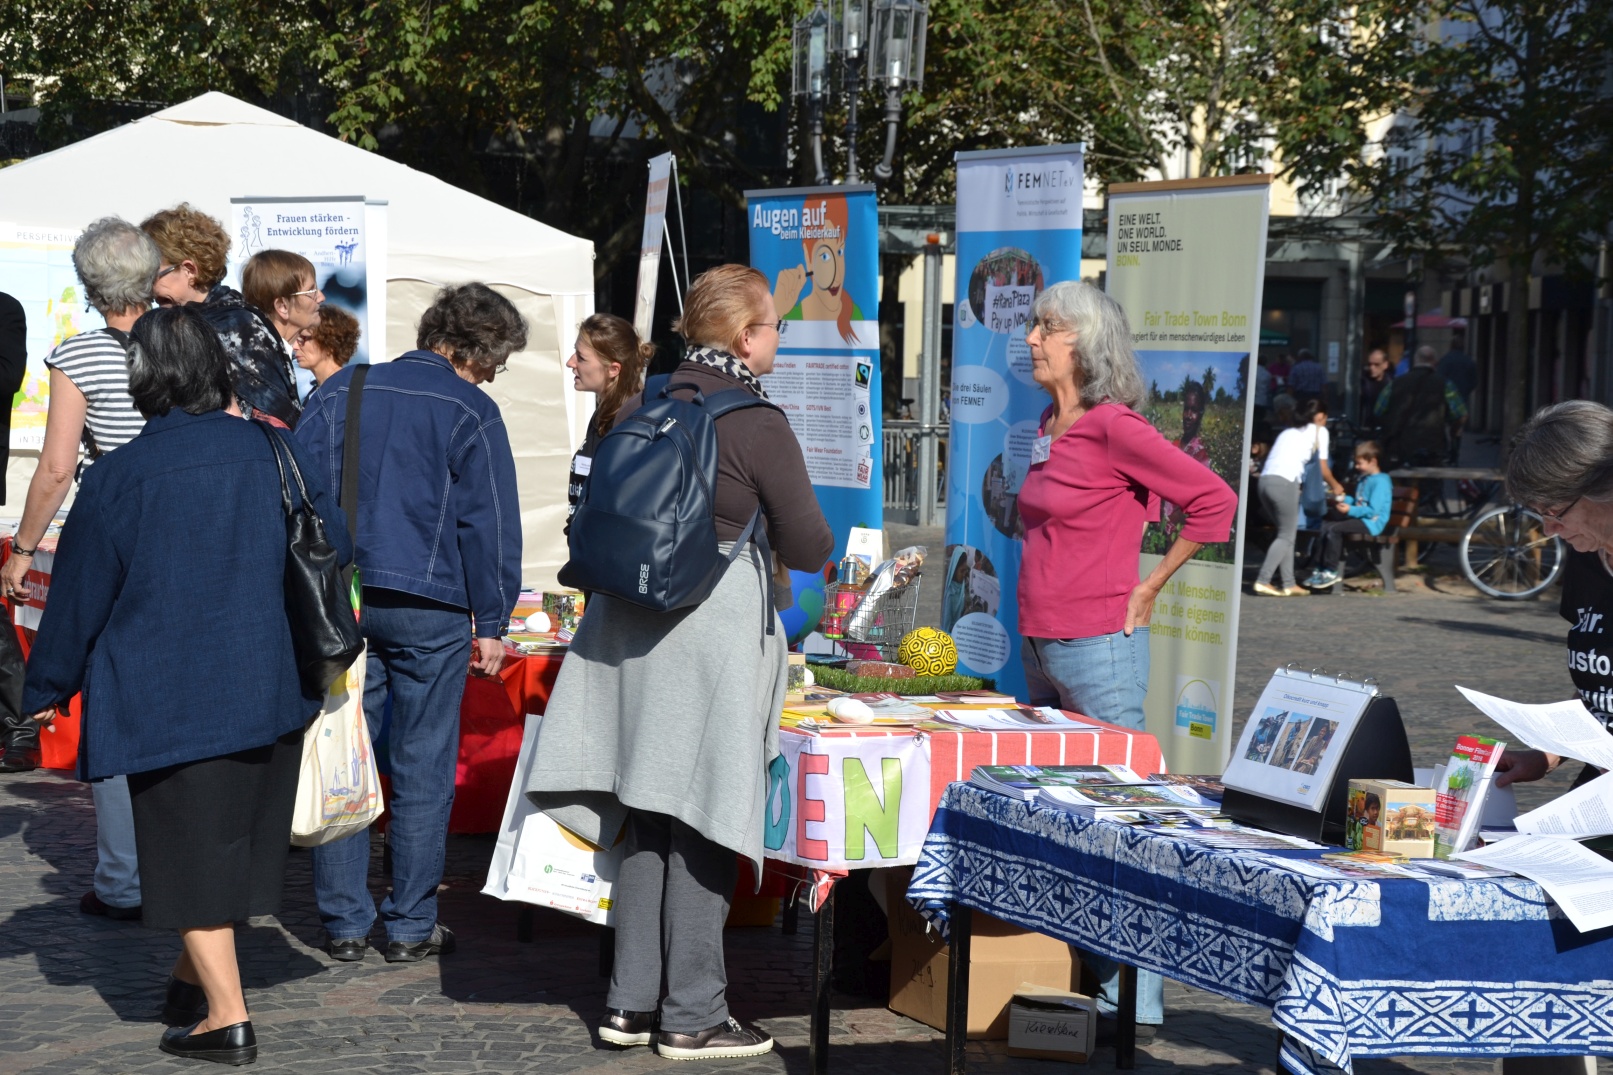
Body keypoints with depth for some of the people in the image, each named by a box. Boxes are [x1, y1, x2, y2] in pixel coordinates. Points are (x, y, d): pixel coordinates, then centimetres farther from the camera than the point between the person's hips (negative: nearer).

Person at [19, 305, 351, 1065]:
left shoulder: (119, 475, -11)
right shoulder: (269, 450, -1)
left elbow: (81, 594, -3)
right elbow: (336, 544, 10)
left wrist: (48, 685, 11)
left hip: (170, 697, -4)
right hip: (272, 687, 5)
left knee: (191, 846, 3)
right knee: (236, 837, 17)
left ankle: (226, 1018, 2)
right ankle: (193, 985, 31)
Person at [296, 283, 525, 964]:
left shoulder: (339, 391, 9)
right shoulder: (471, 411, -4)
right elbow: (490, 523, -4)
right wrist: (491, 624, 1)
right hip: (428, 608, -4)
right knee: (423, 768, 5)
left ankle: (344, 923, 11)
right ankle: (410, 926, 10)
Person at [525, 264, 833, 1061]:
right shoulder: (758, 424, -10)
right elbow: (807, 549, -6)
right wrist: (765, 524, 16)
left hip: (628, 625, 6)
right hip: (711, 629, -6)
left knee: (647, 816, 13)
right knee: (700, 827, 0)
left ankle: (630, 1003, 18)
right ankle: (692, 1017, 6)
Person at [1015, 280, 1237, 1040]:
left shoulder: (1114, 429, -12)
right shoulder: (1048, 429, 12)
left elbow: (1214, 503, -15)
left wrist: (1148, 587, -10)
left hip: (1098, 649, -9)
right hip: (1039, 645, 9)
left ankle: (1133, 995, 0)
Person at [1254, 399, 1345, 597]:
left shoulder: (1289, 431, 28)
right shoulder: (1319, 431, 11)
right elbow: (1323, 469, 10)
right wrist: (1335, 486, 29)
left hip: (1265, 481, 7)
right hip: (1284, 483, -7)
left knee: (1287, 534, 14)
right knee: (1286, 536, -1)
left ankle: (1289, 584, 10)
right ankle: (1262, 581, -12)